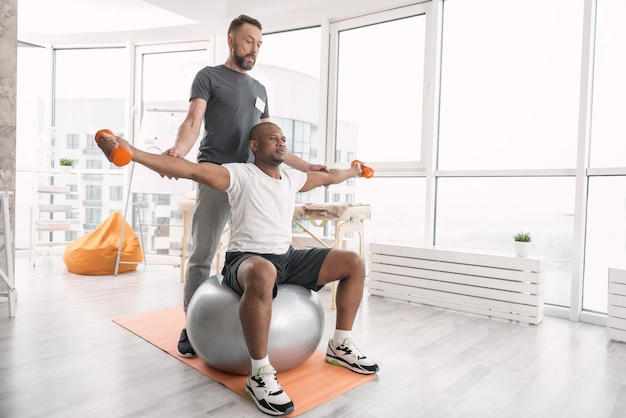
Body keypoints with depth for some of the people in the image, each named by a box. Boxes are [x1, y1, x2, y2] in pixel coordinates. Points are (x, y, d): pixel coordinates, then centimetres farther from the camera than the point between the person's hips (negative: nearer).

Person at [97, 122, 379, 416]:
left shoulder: (293, 178, 13)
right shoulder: (240, 174, -7)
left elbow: (328, 177, 32)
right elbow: (191, 169, -19)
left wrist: (353, 171, 48)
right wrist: (132, 153, -30)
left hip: (287, 258, 8)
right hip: (247, 260, -7)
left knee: (354, 263, 1)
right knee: (262, 273, -45)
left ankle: (340, 347, 11)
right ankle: (260, 374, -28)